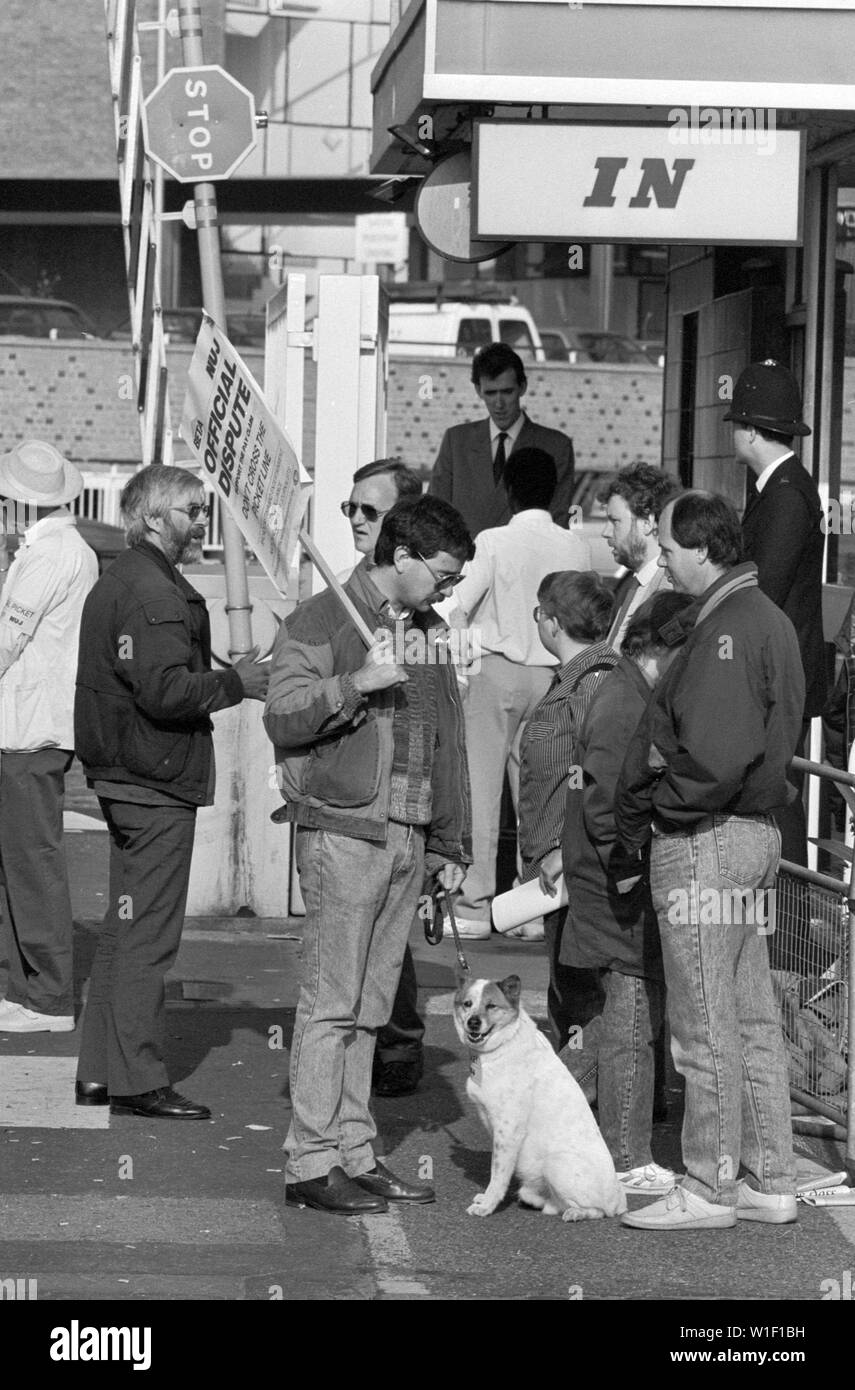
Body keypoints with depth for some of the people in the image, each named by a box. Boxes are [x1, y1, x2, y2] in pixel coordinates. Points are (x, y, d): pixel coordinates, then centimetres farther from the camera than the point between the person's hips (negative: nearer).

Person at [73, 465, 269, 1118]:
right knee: (149, 935, -5)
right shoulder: (153, 593, -17)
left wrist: (229, 677, 13)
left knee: (125, 928, 15)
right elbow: (166, 692, -25)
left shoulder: (120, 581, 17)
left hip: (123, 777, 11)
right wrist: (235, 683, -12)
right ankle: (138, 1081, -1)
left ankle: (100, 1072, 21)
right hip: (158, 783, -11)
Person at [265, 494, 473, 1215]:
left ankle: (355, 1153, 14)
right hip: (343, 833, -7)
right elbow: (283, 718, -12)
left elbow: (448, 742, 21)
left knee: (371, 1007, 10)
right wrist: (356, 684, -24)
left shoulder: (430, 633, 17)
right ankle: (311, 1162, -3)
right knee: (331, 1004, -6)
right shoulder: (321, 622, -4)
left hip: (409, 841, 7)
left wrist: (451, 845, 19)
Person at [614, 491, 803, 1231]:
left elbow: (715, 757, -26)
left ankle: (711, 1188, 4)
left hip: (705, 838, -10)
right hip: (757, 832, 10)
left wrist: (642, 823, -13)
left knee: (705, 1027, -2)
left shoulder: (726, 632, -17)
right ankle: (769, 1181, 19)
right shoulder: (768, 618, 14)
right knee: (754, 1018, 13)